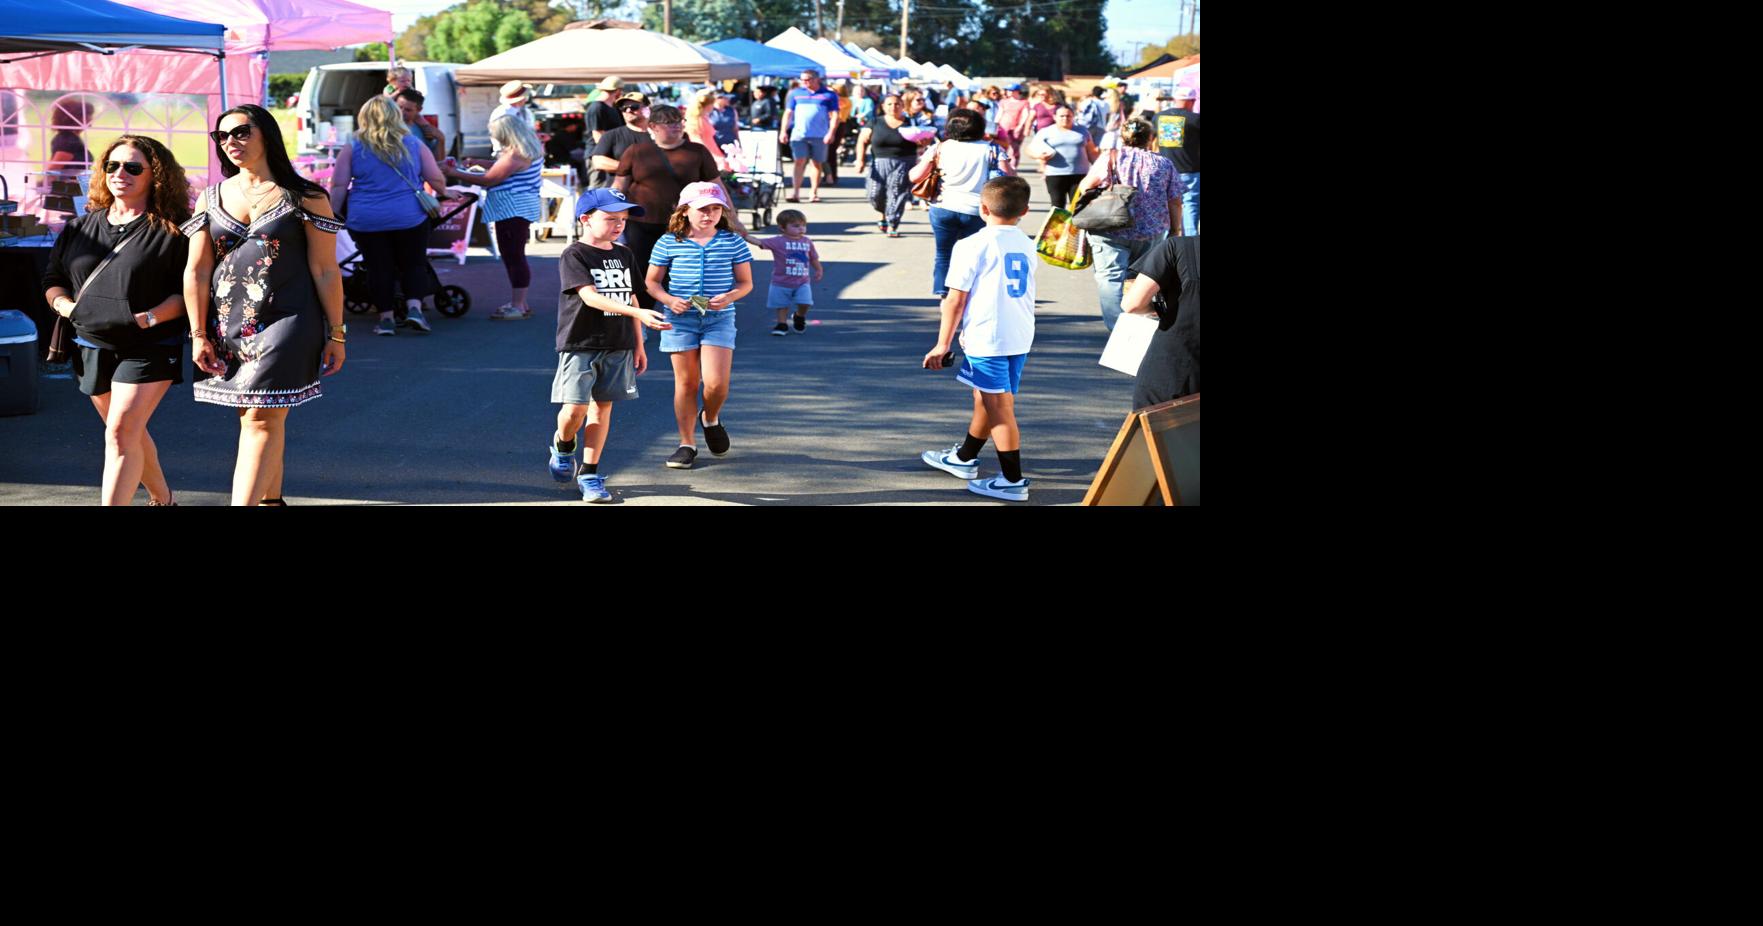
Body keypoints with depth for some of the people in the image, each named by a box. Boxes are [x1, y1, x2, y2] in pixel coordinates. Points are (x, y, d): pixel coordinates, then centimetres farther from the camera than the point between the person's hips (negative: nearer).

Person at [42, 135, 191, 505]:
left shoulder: (172, 230, -8)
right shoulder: (81, 228, 9)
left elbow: (188, 291, -11)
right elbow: (52, 280, 13)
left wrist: (147, 318, -24)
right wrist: (67, 306, -8)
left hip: (149, 347, -6)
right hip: (93, 347, 6)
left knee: (122, 432, -16)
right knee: (129, 433, 16)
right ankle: (162, 499, 34)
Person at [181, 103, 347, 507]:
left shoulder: (303, 197, -2)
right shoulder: (211, 198, 9)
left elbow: (326, 270, -2)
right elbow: (197, 271, 7)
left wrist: (336, 334, -4)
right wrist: (198, 334, 2)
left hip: (286, 323, -4)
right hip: (227, 326, 5)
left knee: (262, 418, -9)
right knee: (257, 417, 13)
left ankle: (244, 503, -13)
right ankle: (271, 497, 27)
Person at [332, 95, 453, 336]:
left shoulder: (352, 149, 0)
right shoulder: (414, 145, 2)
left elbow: (338, 188, -2)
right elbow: (437, 180, 5)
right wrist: (443, 193, 25)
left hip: (366, 221, 0)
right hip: (409, 217, 0)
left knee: (378, 268, 8)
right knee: (413, 264, 11)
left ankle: (386, 317, 11)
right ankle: (414, 307, -5)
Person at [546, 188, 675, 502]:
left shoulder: (624, 255, 10)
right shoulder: (574, 256, -10)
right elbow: (590, 296, -22)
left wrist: (638, 345, 16)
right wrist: (639, 313, -32)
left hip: (618, 346, 5)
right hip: (580, 345, -5)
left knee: (602, 405, 6)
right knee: (575, 409, -10)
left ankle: (589, 473, 14)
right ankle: (562, 445, 24)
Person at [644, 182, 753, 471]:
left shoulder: (733, 242, 2)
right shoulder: (669, 243, 0)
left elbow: (746, 282, 6)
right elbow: (652, 282, 6)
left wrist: (730, 296, -14)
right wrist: (669, 300, -13)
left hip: (719, 319, 0)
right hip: (681, 319, 0)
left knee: (716, 382, -11)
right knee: (686, 383, 5)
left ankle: (711, 419, 23)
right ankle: (687, 443, 18)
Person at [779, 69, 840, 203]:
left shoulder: (829, 95, 5)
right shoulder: (795, 93, 11)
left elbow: (834, 115, 2)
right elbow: (788, 113, 12)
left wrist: (831, 133, -9)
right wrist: (783, 131, 4)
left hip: (820, 136, 0)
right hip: (799, 134, 1)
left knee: (817, 163, 6)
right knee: (799, 162, -8)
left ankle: (813, 193, 13)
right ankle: (795, 192, -11)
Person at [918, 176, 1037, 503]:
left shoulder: (972, 247, -10)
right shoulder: (1027, 245, 11)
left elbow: (956, 299, -10)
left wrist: (943, 343, -3)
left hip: (987, 338, -7)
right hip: (1021, 337, 8)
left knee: (999, 406, -3)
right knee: (986, 399, 21)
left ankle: (1013, 481, 0)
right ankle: (964, 458, 39)